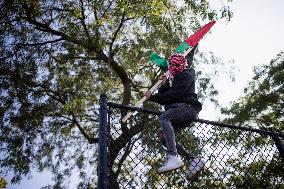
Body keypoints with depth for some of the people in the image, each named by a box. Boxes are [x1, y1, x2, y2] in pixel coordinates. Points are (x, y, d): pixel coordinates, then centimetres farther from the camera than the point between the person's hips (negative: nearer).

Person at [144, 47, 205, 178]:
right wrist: (164, 85, 0)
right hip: (178, 108, 10)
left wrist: (152, 97, -12)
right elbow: (164, 96, 19)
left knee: (164, 117, -34)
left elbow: (173, 95, -14)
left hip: (187, 107, -10)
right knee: (165, 136, -3)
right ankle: (194, 161, -9)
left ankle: (173, 157, -49)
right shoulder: (173, 79, 29)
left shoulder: (186, 75, 0)